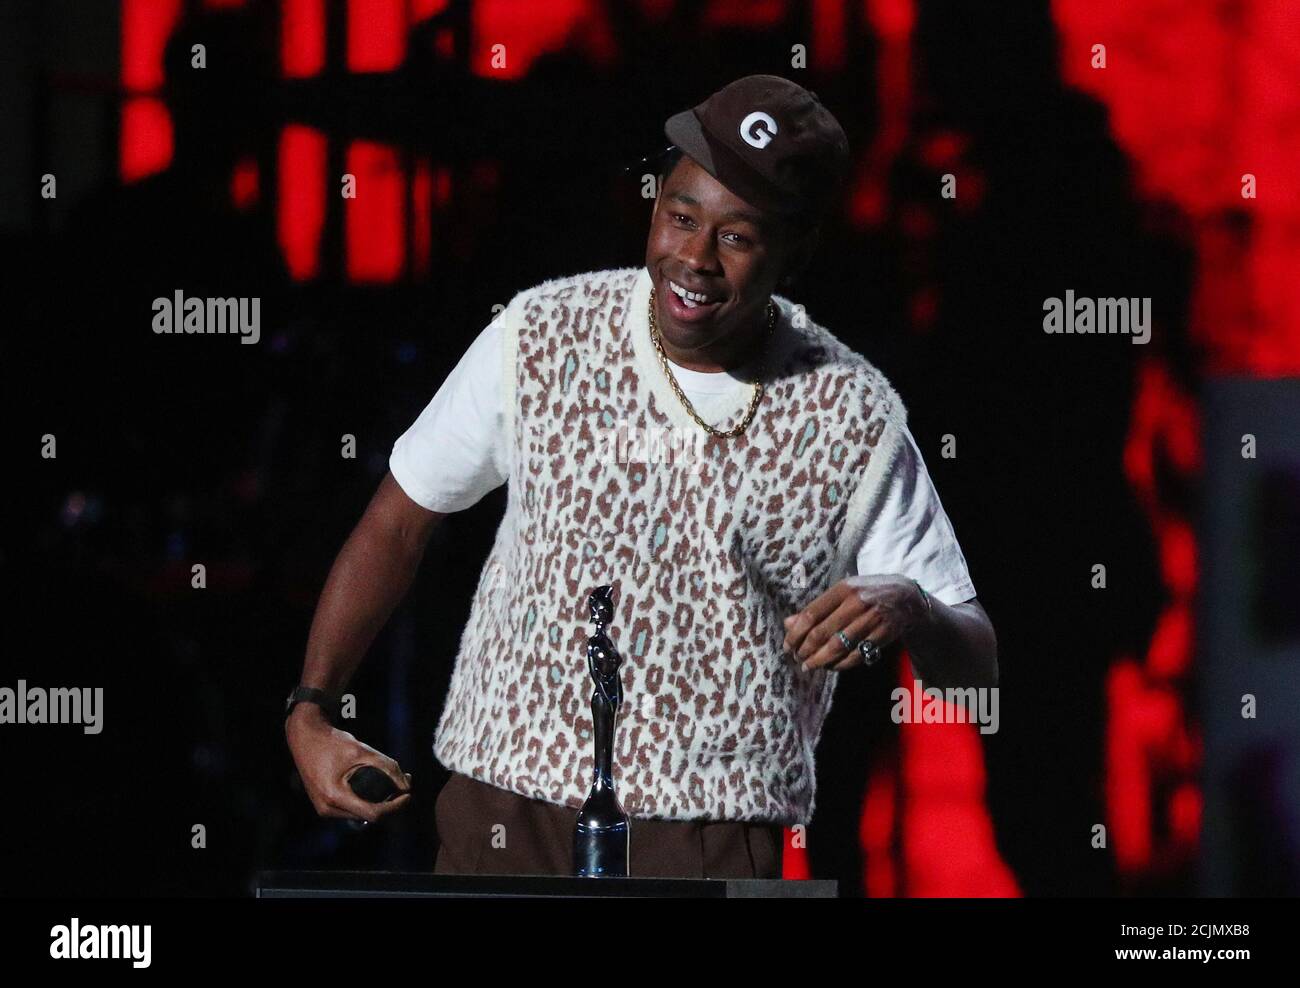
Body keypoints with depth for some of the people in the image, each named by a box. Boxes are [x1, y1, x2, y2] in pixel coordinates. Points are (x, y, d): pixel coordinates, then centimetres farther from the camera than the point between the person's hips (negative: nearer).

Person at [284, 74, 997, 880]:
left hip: (713, 843, -1)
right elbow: (400, 519, 12)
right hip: (506, 813, 1)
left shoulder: (857, 421, -3)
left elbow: (975, 665, 2)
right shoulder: (541, 338, 0)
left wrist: (908, 614, -22)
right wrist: (309, 710, 3)